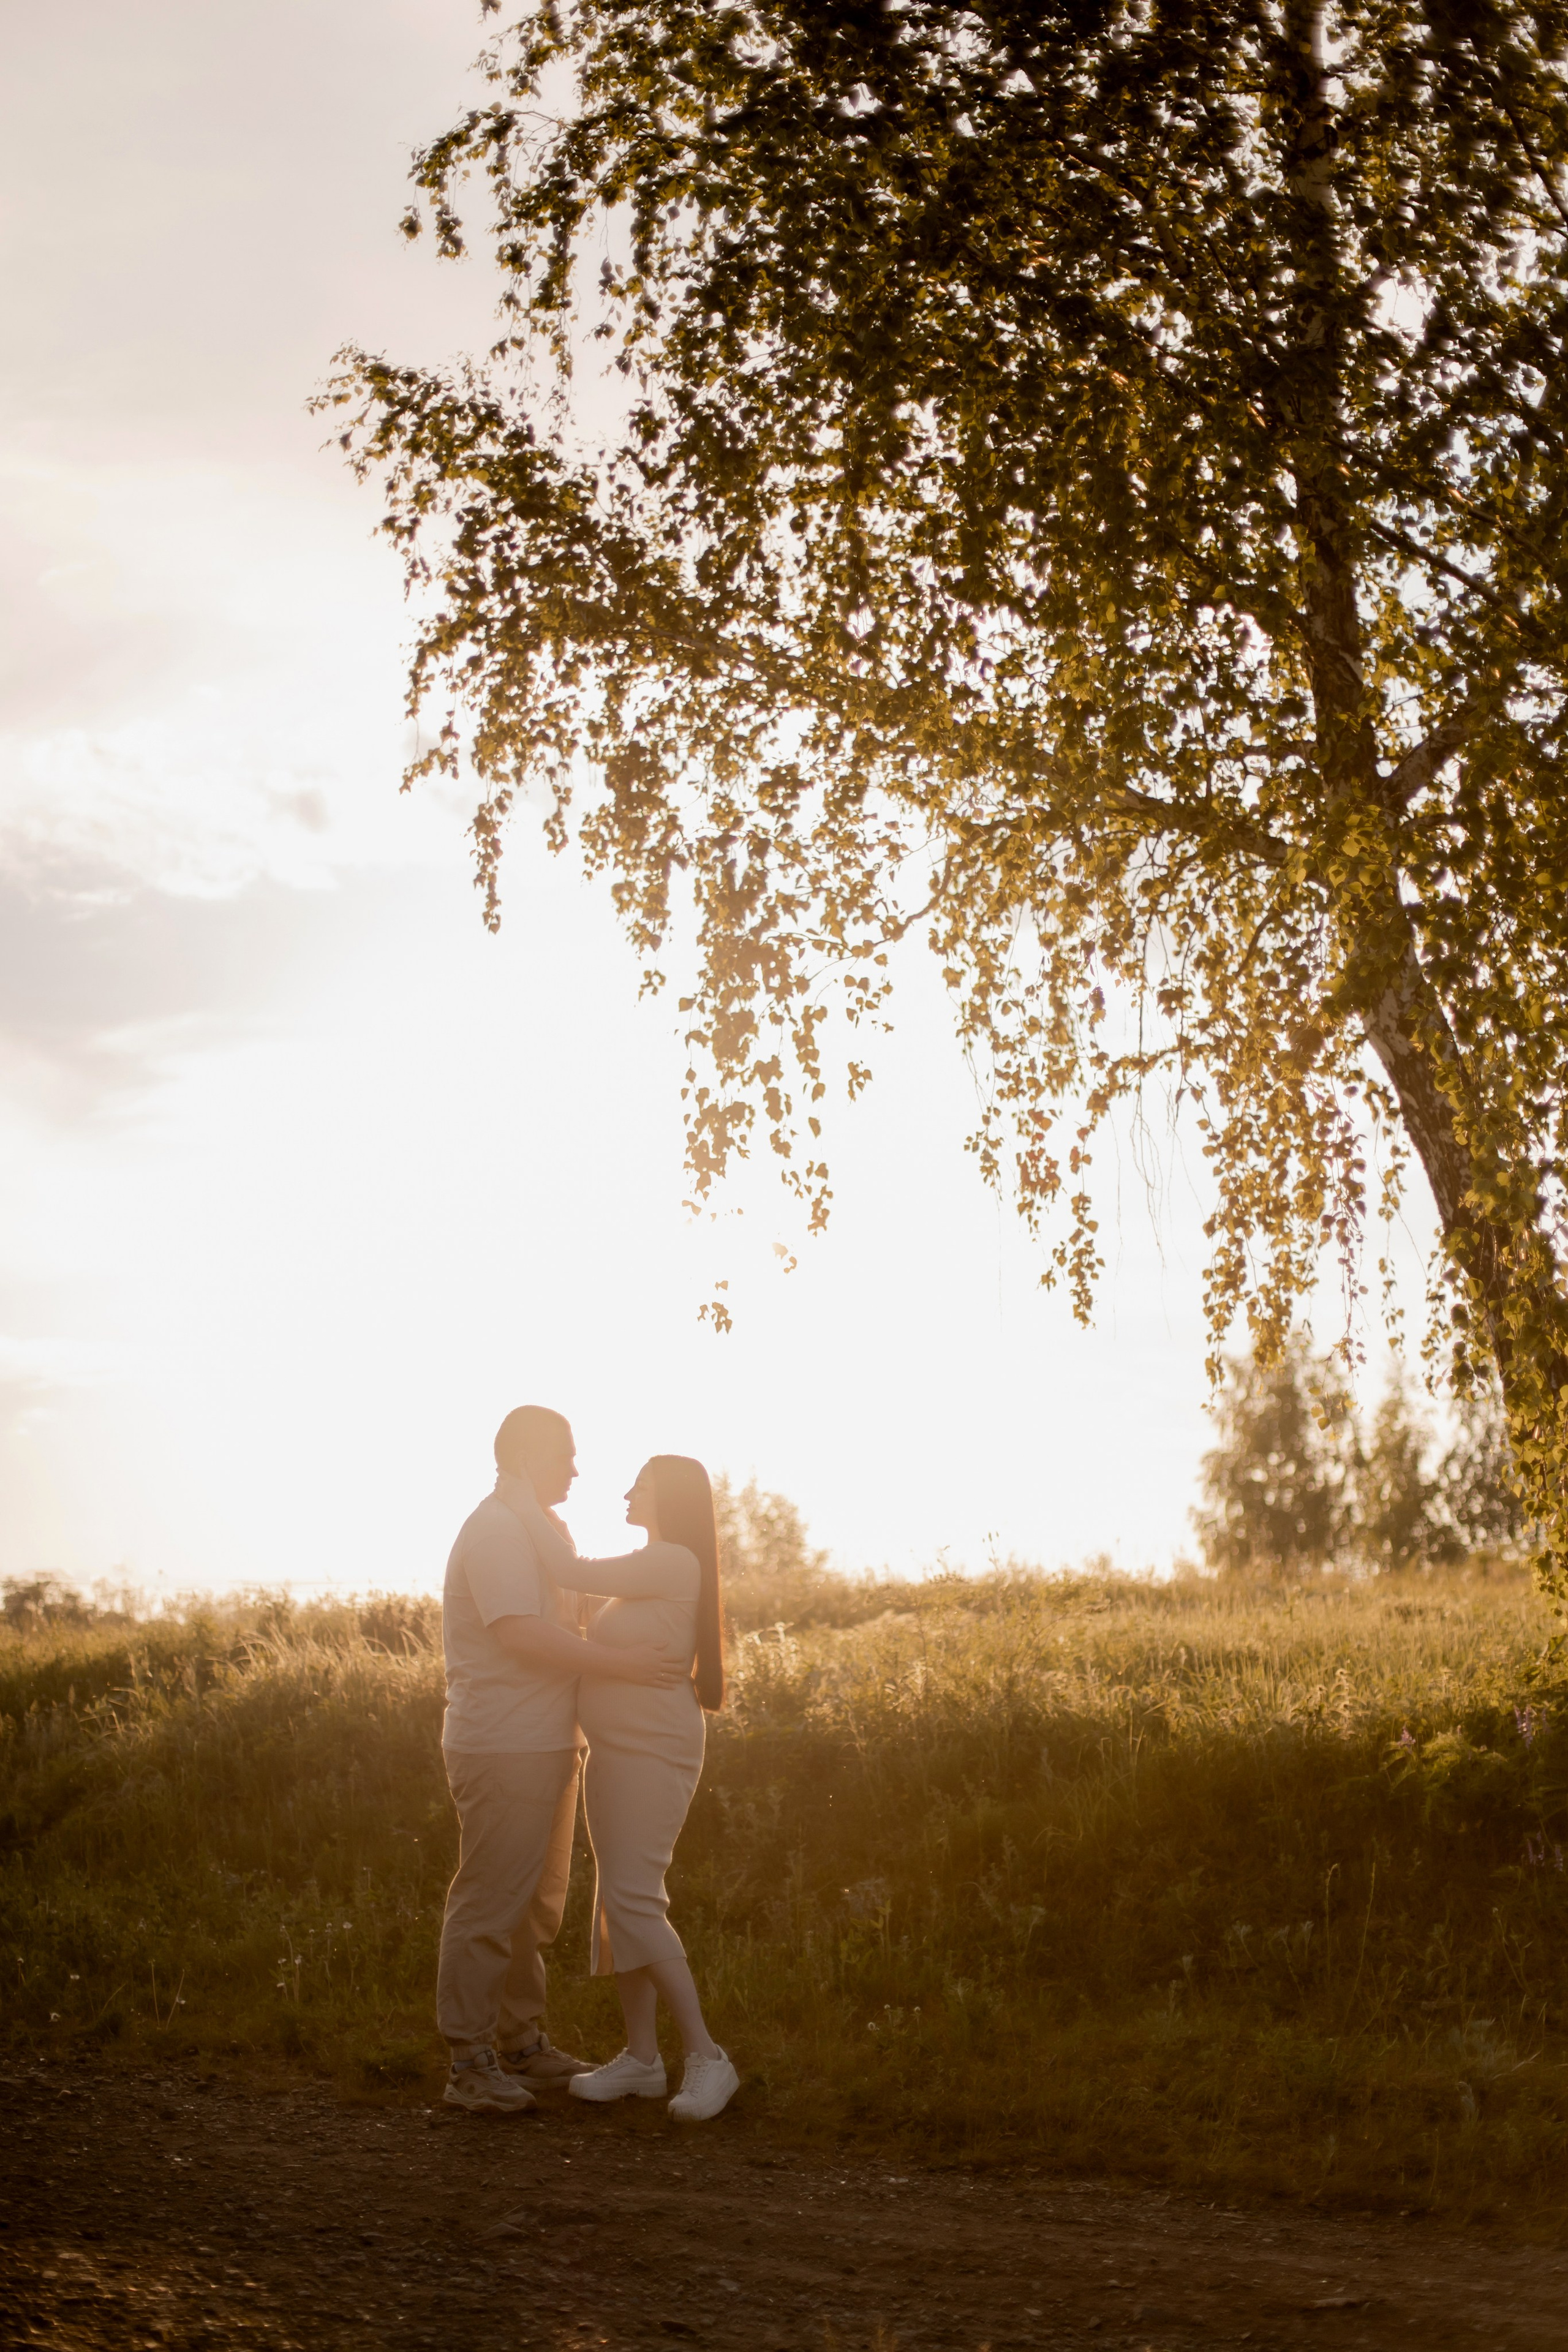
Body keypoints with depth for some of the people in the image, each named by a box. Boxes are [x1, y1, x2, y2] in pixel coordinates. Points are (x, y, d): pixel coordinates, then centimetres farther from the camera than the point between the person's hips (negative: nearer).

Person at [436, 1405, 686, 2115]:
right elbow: (520, 1633, -24)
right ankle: (469, 2064, -2)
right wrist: (615, 1663, -22)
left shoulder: (531, 1530, 20)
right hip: (504, 1749, -11)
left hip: (543, 1744, 11)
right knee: (490, 1906, -7)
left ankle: (522, 2046, 24)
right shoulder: (497, 1530, -14)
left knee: (536, 1904, 15)